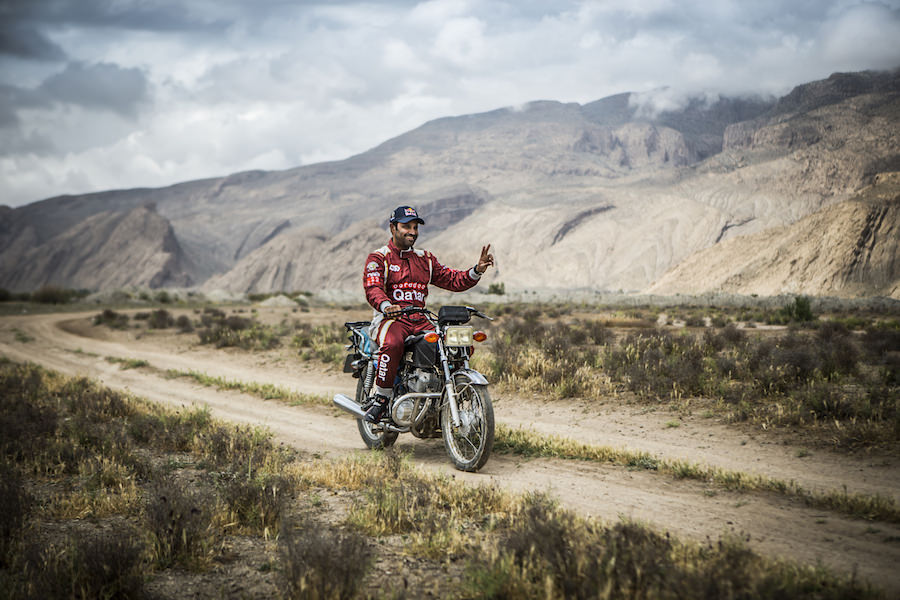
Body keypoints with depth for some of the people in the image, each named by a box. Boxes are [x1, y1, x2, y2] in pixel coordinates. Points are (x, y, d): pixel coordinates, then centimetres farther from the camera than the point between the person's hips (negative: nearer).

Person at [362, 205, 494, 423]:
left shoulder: (425, 259, 22)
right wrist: (386, 306, -36)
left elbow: (452, 280, 15)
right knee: (393, 344, -39)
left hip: (421, 322, 5)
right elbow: (372, 288, -13)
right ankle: (382, 397, -24)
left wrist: (477, 270, -3)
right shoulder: (378, 258, 5)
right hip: (390, 320, -5)